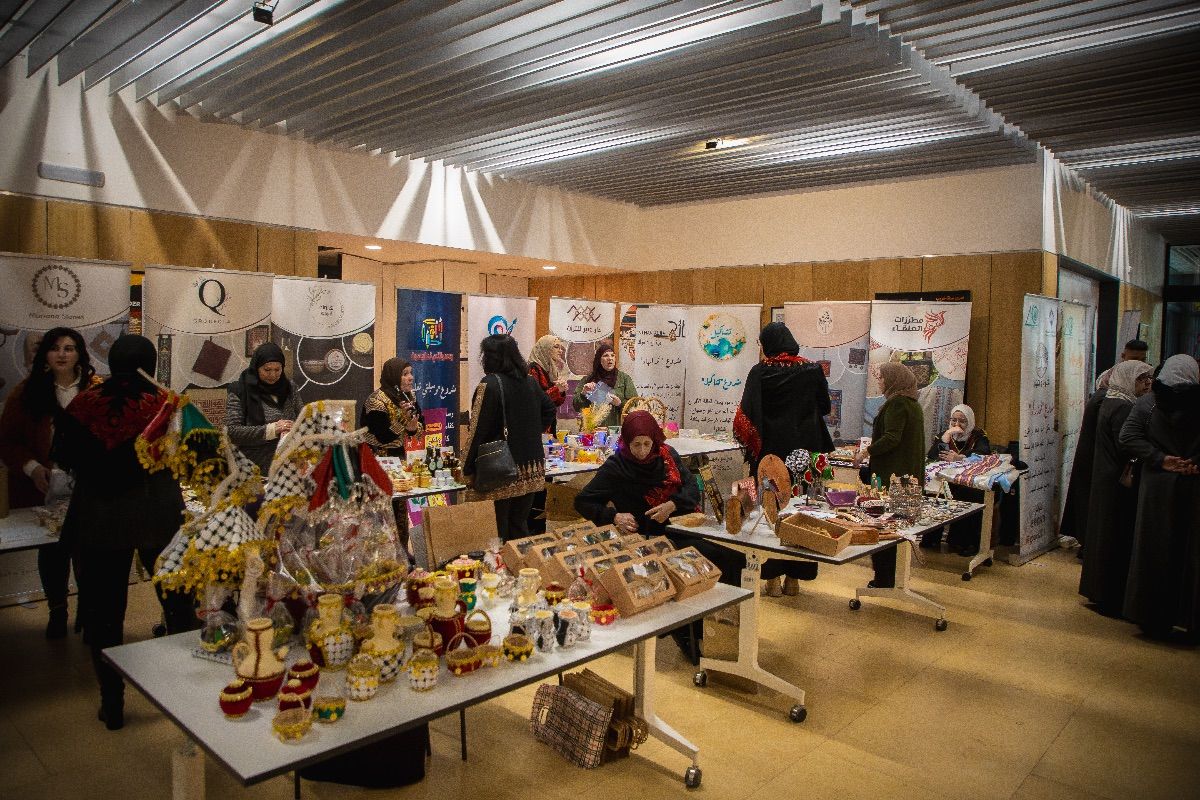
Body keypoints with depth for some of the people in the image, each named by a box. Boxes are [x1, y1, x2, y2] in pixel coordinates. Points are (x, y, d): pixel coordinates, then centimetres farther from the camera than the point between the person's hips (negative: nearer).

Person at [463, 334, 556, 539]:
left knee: (503, 530, 3)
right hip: (532, 467, 6)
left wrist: (468, 470, -7)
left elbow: (478, 430, -13)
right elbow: (549, 410, 20)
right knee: (520, 523, 15)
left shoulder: (489, 384, -12)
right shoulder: (529, 381, 8)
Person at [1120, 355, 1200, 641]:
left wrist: (1160, 459, -8)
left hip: (1158, 489, 0)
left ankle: (1156, 621, 15)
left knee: (1155, 552, 8)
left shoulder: (1147, 403, -2)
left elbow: (1128, 437, -12)